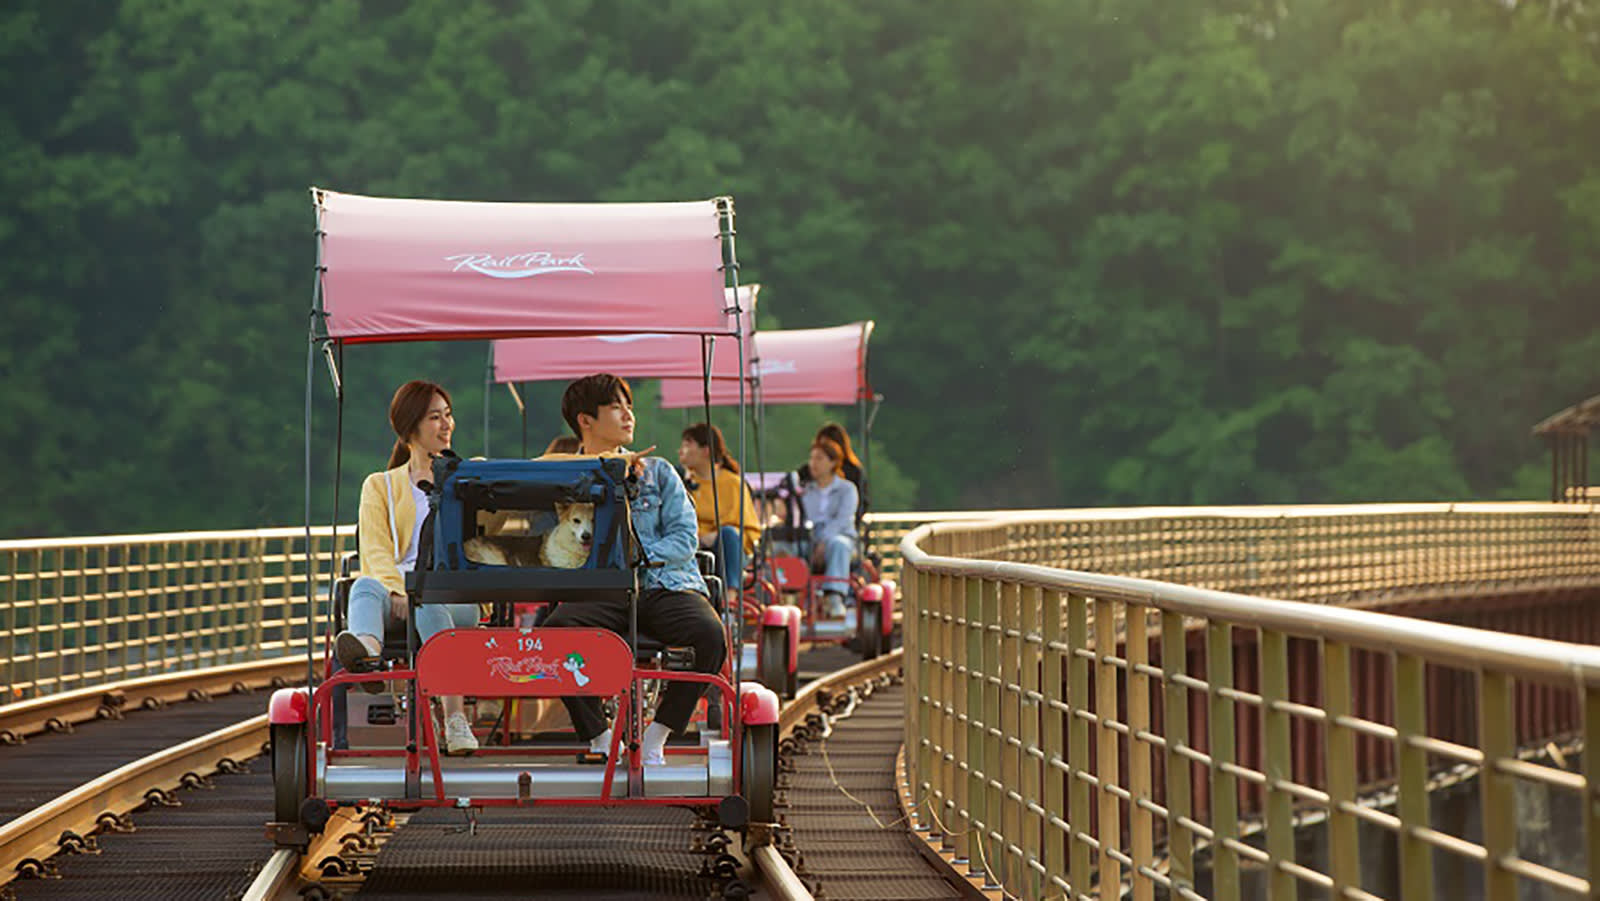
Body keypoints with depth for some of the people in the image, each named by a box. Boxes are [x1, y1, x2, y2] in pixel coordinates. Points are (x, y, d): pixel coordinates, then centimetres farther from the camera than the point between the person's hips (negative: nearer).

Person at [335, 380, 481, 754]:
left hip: (455, 595, 0)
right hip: (397, 591, 0)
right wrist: (396, 591, -18)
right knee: (365, 587, -36)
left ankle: (455, 719, -52)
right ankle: (367, 650, -72)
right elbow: (375, 549, 4)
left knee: (428, 600, -38)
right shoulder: (380, 486, 22)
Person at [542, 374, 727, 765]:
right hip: (598, 591, -1)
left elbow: (685, 537, 8)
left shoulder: (658, 472, 20)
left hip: (666, 584, 1)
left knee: (709, 634, -33)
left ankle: (655, 738, -18)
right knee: (558, 627, -35)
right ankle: (599, 737, -23)